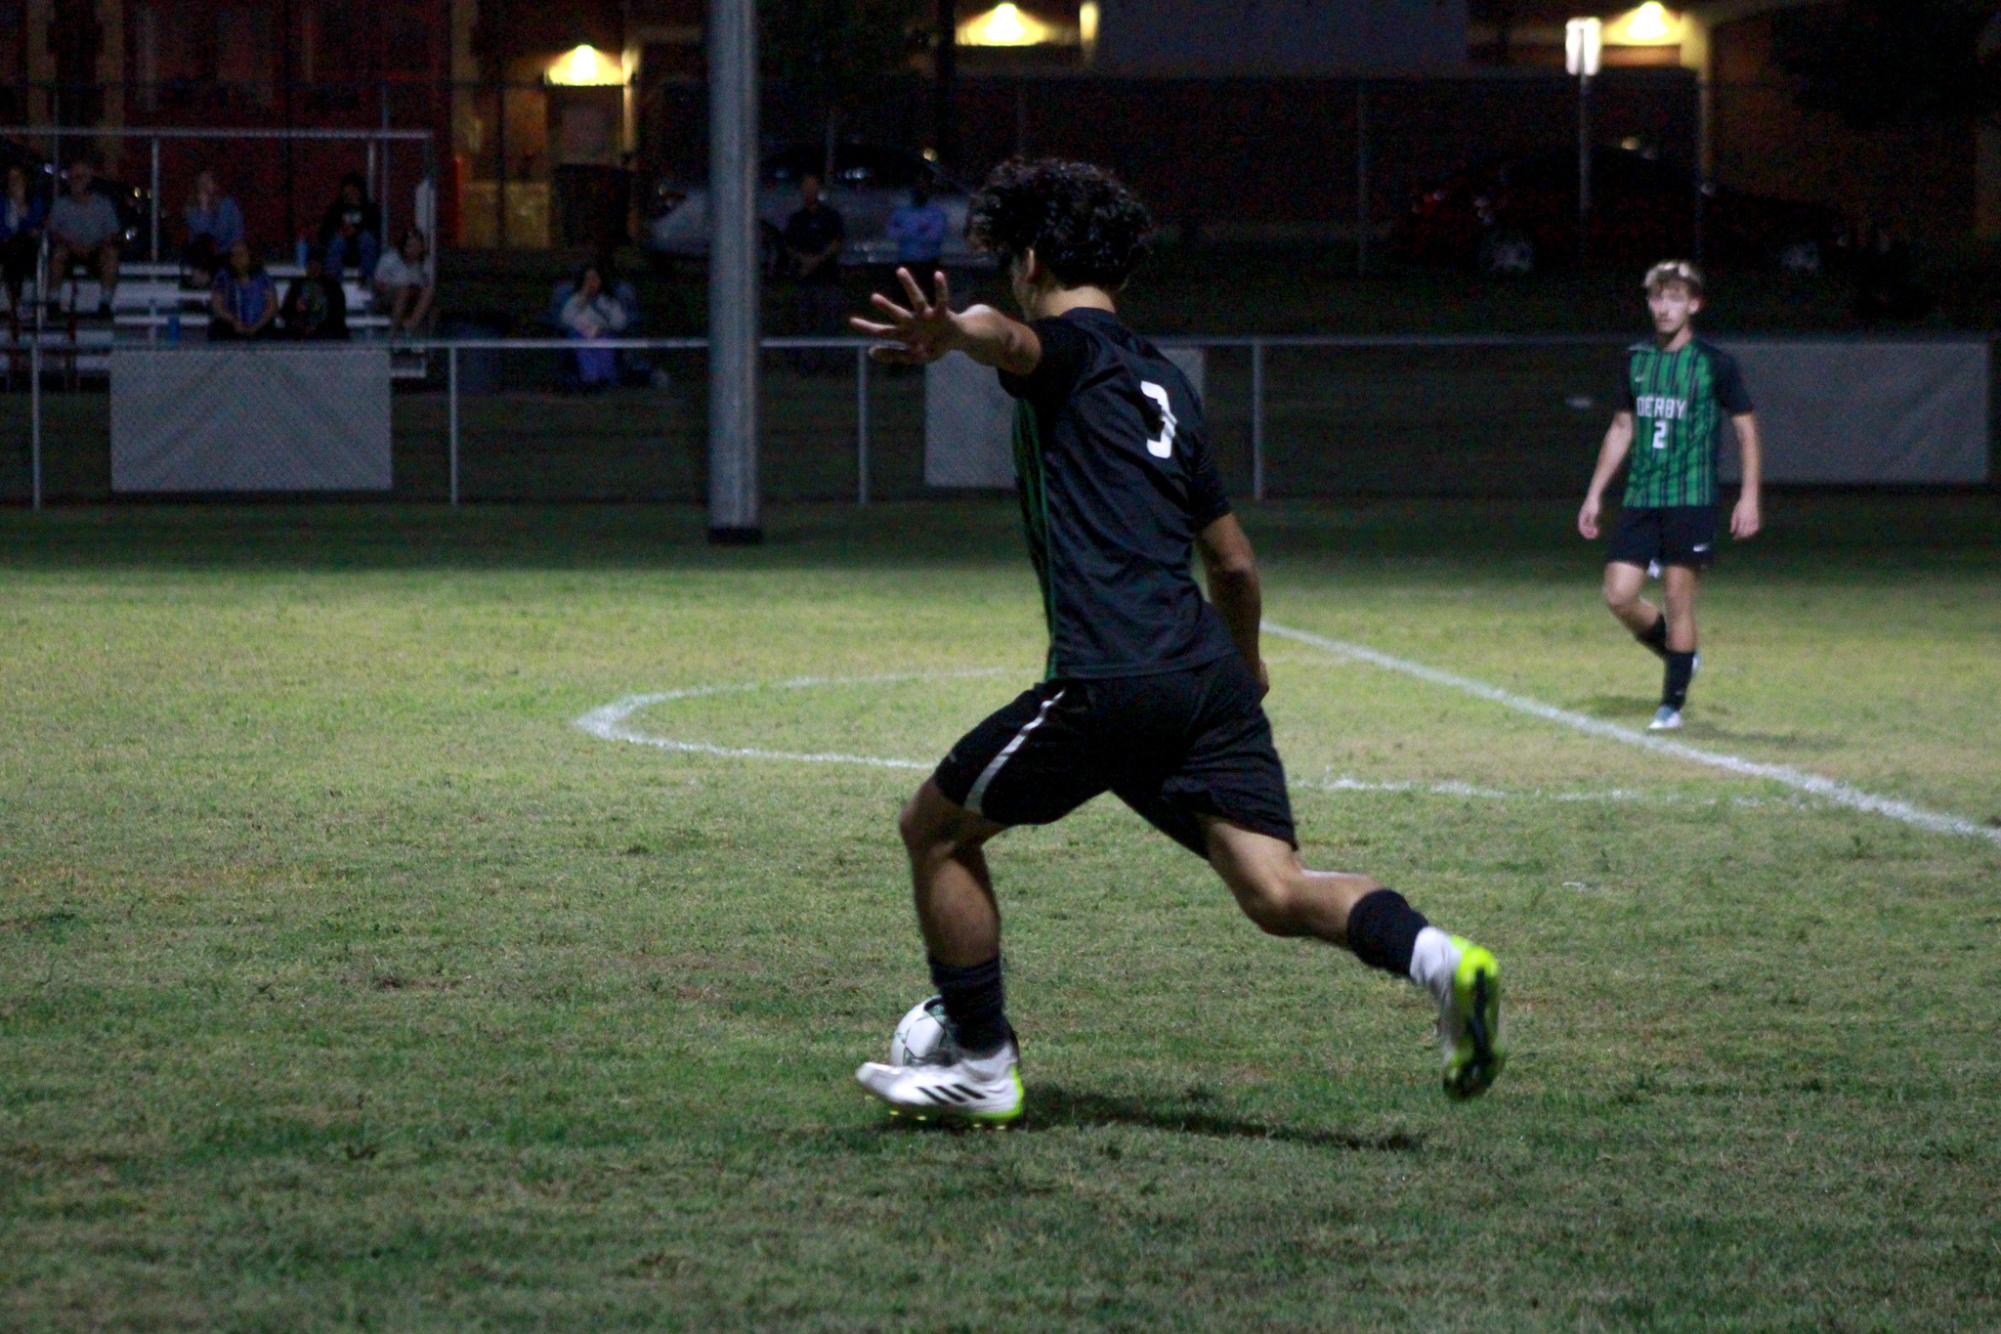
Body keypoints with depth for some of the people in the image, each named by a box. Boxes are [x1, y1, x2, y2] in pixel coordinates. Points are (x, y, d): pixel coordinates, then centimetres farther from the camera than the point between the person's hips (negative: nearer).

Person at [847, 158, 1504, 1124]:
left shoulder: (1069, 344, 4)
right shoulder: (1164, 383, 26)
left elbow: (1008, 337, -24)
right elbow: (1233, 561, 30)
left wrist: (949, 332, -47)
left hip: (1108, 682, -7)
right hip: (1211, 674, 7)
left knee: (936, 832, 14)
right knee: (1277, 893, -4)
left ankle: (983, 1067, 18)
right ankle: (1436, 957, -29)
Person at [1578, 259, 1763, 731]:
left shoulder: (1715, 364, -4)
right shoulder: (1637, 360, 10)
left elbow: (1746, 428, 1)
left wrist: (1749, 497, -6)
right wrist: (1595, 494, 16)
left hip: (1691, 499, -5)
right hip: (1640, 498, 5)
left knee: (1678, 599, -4)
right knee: (1619, 595, -3)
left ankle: (1673, 702, 7)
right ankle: (1678, 657, 23)